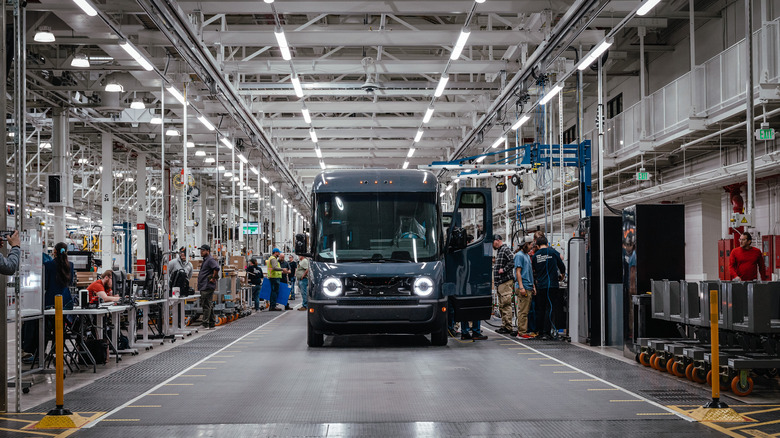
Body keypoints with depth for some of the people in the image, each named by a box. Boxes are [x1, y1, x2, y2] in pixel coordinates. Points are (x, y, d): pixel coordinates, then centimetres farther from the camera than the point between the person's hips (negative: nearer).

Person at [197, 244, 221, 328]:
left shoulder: (210, 260, -13)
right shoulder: (205, 260, 20)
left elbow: (216, 268, -29)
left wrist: (213, 278, -21)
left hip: (207, 287, -11)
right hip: (204, 287, 11)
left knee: (206, 305, -10)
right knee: (209, 305, 13)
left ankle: (205, 324, -11)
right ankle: (211, 324, 17)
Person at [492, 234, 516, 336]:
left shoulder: (505, 249, -10)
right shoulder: (499, 250, 20)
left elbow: (513, 261, -24)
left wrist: (504, 269, -19)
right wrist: (496, 267, 14)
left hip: (506, 281, -10)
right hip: (499, 282, 10)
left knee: (506, 305, -11)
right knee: (502, 306, 12)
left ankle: (508, 327, -11)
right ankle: (504, 326, 17)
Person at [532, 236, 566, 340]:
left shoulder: (535, 256, 5)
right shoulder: (553, 252, 0)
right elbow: (562, 267, 8)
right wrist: (561, 275, 29)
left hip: (540, 286, 2)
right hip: (552, 285, -2)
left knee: (540, 309, 10)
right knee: (550, 308, -2)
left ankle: (540, 332, 11)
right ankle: (546, 332, -10)